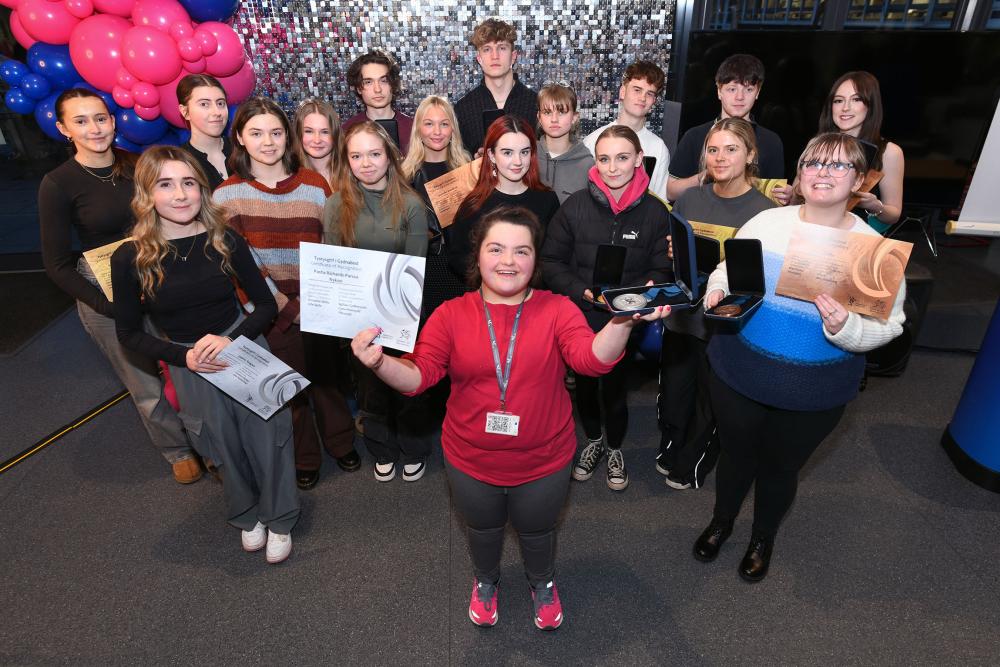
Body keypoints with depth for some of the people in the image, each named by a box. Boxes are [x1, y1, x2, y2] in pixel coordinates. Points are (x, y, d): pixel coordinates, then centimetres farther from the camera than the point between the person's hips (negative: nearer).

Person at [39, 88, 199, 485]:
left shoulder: (136, 165, -1)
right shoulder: (58, 184, -10)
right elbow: (58, 265, -8)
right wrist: (110, 306, -16)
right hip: (106, 294, -2)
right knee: (147, 388, 7)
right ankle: (177, 452, 33)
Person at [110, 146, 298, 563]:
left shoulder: (225, 241, -11)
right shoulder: (130, 259, -12)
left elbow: (266, 305, -4)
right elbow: (129, 334, -3)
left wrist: (231, 339, -20)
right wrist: (184, 357, -17)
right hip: (192, 369, 0)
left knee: (267, 437, 7)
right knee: (226, 448, 17)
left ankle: (279, 519, 33)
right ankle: (246, 516, 45)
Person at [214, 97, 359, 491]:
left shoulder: (314, 184, 2)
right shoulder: (229, 194, -3)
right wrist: (286, 306, -16)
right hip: (274, 312, -1)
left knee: (327, 377, 14)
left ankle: (340, 442, 38)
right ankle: (304, 458, 32)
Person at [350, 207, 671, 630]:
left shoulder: (557, 309, -14)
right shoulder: (451, 314, -12)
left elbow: (592, 359, -28)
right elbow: (418, 375, -16)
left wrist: (623, 321, -46)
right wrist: (379, 362, -36)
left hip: (543, 461, 0)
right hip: (470, 461, 1)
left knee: (536, 531, 26)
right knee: (483, 529, 28)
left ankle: (542, 583, 61)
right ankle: (485, 580, 62)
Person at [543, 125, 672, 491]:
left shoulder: (655, 212, -8)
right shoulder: (575, 206, -9)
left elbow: (661, 271, -1)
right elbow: (551, 261, -4)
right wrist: (584, 291, -18)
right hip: (581, 317, 1)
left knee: (615, 388, 12)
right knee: (585, 385, 18)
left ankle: (615, 449, 42)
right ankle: (593, 441, 47)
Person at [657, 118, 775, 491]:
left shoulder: (764, 211, -11)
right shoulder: (689, 198, 1)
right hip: (681, 315, 3)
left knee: (710, 400, 15)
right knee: (672, 393, 16)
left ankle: (692, 467, 40)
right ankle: (670, 451, 45)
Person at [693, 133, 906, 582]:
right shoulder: (765, 223, -6)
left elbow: (887, 325, -7)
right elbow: (726, 271, 6)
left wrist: (845, 326, -27)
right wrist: (717, 292, -16)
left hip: (814, 392, 0)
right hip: (739, 373, 1)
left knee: (781, 465, 20)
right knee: (736, 453, 19)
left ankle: (763, 538, 50)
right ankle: (721, 521, 50)